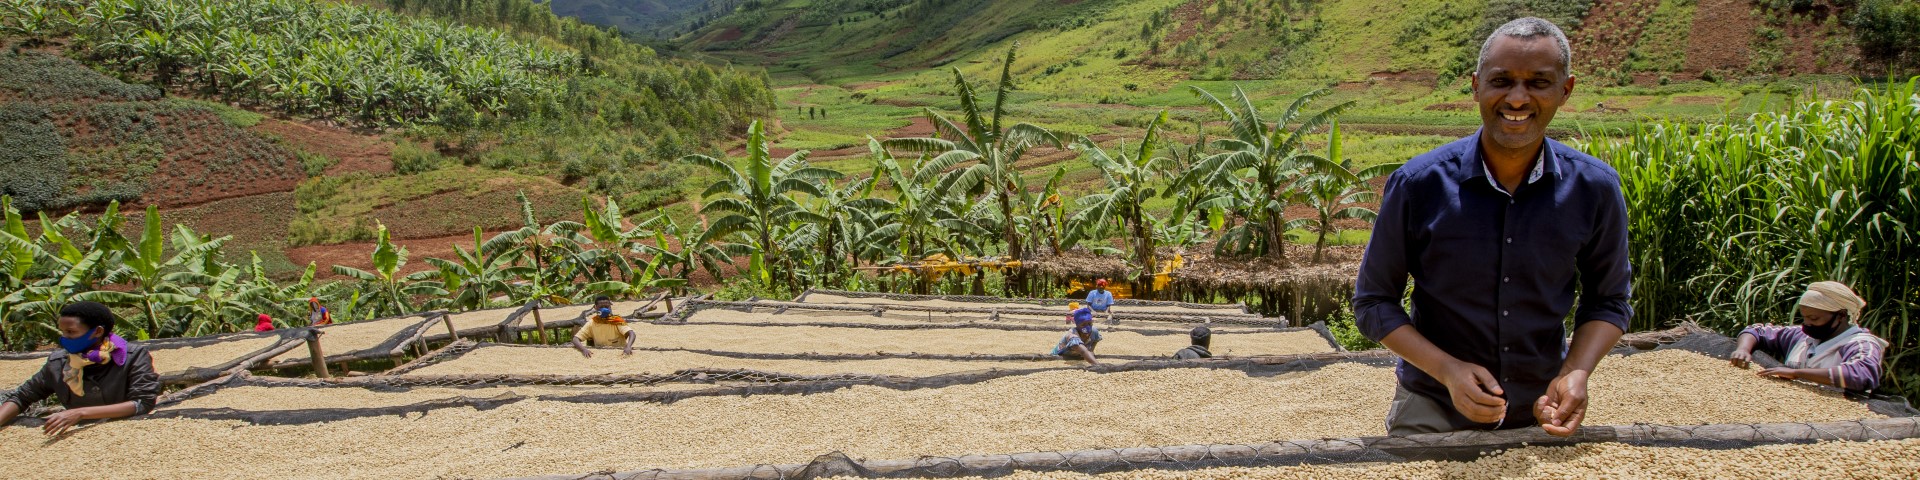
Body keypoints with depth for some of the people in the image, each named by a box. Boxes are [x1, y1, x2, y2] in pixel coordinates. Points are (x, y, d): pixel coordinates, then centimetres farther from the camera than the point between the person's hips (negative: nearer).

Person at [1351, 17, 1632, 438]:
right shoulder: (1418, 184, -15)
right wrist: (1447, 370, -21)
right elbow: (1373, 302, -8)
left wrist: (1576, 373, -13)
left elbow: (1608, 300, 5)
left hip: (1542, 412, 2)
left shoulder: (1595, 188, -8)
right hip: (1433, 411, -2)